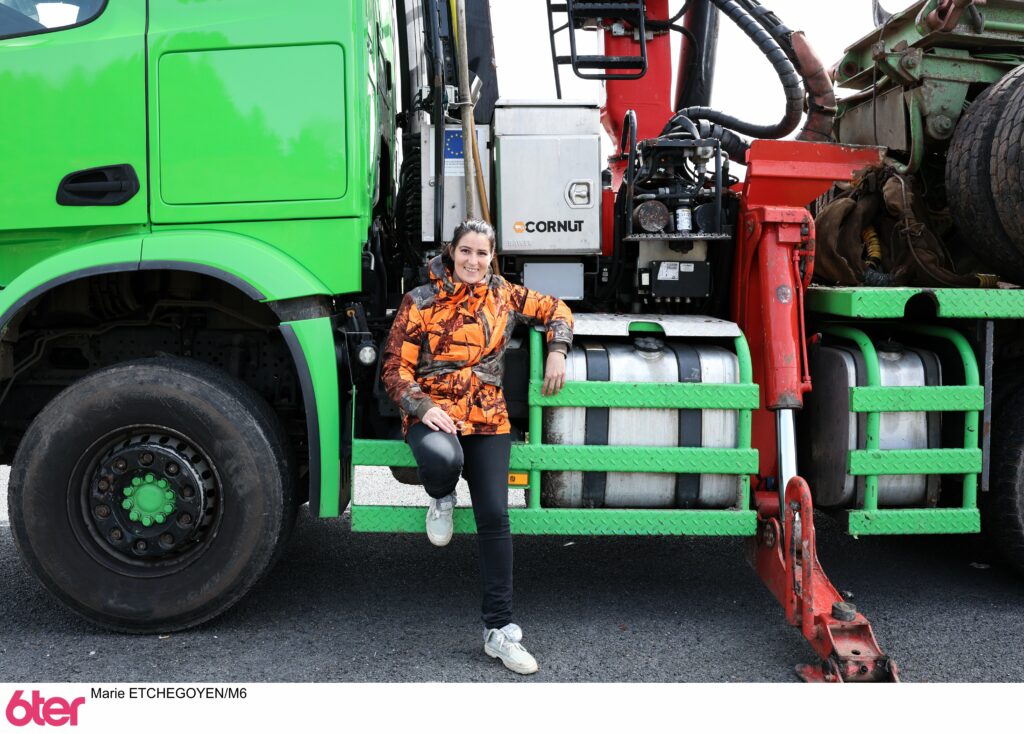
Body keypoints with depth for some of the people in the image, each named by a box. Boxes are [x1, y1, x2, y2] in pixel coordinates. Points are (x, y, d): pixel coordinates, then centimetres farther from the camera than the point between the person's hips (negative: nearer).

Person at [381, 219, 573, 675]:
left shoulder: (504, 295, 10)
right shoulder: (422, 301, 1)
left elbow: (555, 310, 24)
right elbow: (396, 365, -1)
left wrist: (556, 353, 7)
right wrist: (423, 407, -16)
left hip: (488, 418, 3)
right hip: (433, 413, -3)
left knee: (494, 517, -6)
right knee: (443, 459, -39)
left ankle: (498, 630, 5)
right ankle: (441, 499, 3)